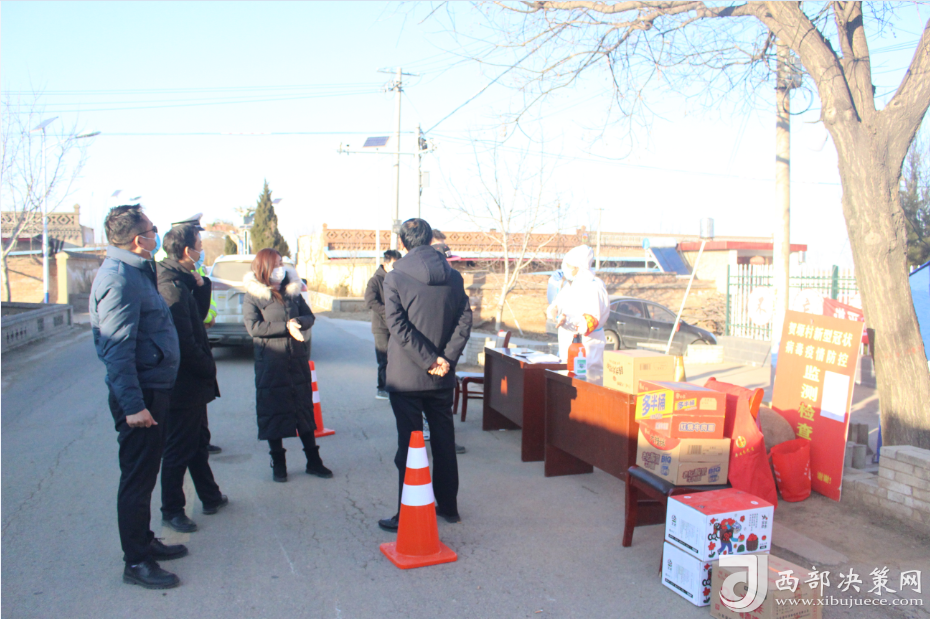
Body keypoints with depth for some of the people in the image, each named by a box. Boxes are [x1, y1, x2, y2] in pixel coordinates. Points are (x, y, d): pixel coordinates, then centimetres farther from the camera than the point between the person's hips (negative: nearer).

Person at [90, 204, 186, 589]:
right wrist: (132, 405, -25)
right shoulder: (119, 278, -19)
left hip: (152, 389, 10)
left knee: (144, 472, 20)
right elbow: (117, 348, -24)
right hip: (140, 394, -10)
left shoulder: (135, 271, 13)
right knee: (137, 478, 0)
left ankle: (144, 541, 34)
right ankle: (136, 562, 11)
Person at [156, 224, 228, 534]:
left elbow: (197, 316, 14)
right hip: (184, 383, -10)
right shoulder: (173, 285, -23)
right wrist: (208, 368, -12)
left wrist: (201, 284, 2)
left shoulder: (180, 280, 8)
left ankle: (210, 497, 35)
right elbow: (185, 342, -26)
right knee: (178, 449, 4)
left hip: (192, 381, 10)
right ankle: (171, 511, 18)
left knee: (198, 441, 21)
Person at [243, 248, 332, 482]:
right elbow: (253, 327, -14)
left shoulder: (293, 292, 10)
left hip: (297, 360, 4)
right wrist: (286, 327, -19)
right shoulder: (253, 297, -2)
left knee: (304, 409, 9)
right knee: (273, 412, 4)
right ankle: (278, 463, 18)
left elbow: (309, 317, 7)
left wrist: (298, 322, -15)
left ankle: (313, 461, 19)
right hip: (270, 364, -4)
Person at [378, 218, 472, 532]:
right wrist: (446, 358, -9)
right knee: (444, 439, 16)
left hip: (406, 376, -4)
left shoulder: (395, 278, -8)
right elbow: (465, 319, -3)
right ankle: (448, 506, 27)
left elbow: (398, 326, -16)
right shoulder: (453, 276, 3)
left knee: (409, 444, 4)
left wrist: (429, 360, -14)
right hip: (442, 377, 4)